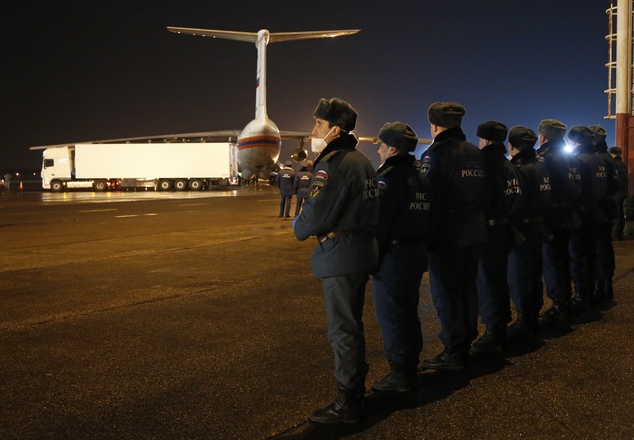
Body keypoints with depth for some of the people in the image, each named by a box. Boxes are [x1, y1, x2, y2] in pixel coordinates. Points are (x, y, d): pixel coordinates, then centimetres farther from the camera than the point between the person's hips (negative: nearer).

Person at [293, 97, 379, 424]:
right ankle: (356, 389, 30)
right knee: (352, 325, 18)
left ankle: (347, 404, 7)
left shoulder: (332, 164, -16)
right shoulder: (362, 161, 12)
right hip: (362, 250, 9)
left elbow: (314, 215, -19)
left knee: (342, 330, -1)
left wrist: (298, 228, 2)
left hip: (339, 255, -9)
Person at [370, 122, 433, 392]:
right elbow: (426, 218, 15)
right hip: (417, 253, 9)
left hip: (392, 256, -9)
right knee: (408, 312, 16)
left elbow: (377, 223, -19)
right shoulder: (420, 179, 11)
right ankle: (410, 367, 26)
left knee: (390, 317, -1)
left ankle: (400, 375, 4)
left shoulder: (388, 178, -15)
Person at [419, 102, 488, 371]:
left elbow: (429, 197, -18)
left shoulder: (437, 153, -13)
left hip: (447, 235, -8)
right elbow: (482, 192, 15)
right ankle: (465, 343, 27)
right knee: (467, 288, 16)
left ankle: (453, 353, 2)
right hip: (473, 232, 8)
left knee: (446, 293, -1)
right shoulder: (474, 153, 11)